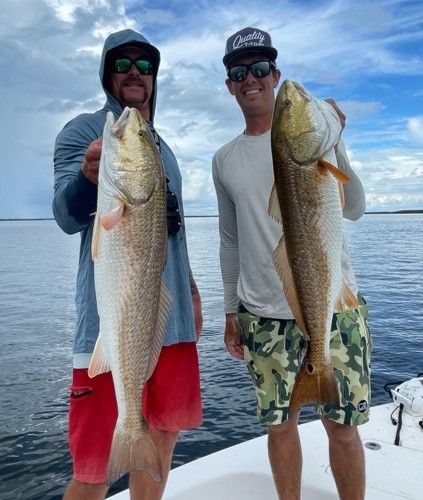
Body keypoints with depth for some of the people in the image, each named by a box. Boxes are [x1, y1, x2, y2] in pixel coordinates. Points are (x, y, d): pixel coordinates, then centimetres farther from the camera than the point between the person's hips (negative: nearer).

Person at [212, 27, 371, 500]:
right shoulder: (224, 159, 10)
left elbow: (353, 209, -7)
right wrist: (230, 310, 12)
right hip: (262, 316, 3)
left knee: (341, 423, 6)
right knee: (279, 423, 10)